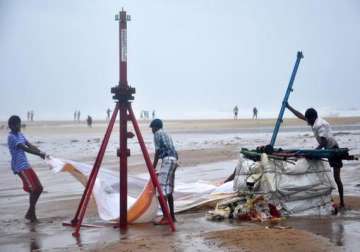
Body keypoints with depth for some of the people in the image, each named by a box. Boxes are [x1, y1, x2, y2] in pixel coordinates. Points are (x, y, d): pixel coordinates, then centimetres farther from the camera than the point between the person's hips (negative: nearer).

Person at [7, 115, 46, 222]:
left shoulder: (20, 135, 16)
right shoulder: (11, 137, -12)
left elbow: (30, 146, 9)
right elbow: (25, 149, -21)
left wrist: (41, 152, -8)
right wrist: (39, 154, -24)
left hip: (26, 165, 9)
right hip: (20, 167, -9)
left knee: (39, 188, 7)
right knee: (34, 189, -12)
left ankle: (31, 212, 16)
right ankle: (30, 212, 1)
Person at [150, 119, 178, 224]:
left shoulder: (157, 134, 1)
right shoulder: (166, 134, 27)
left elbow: (157, 152, -5)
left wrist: (153, 167, -1)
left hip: (167, 160, -9)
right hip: (173, 160, 9)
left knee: (162, 189, -13)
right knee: (168, 189, 14)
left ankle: (166, 217, -19)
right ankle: (172, 216, 17)